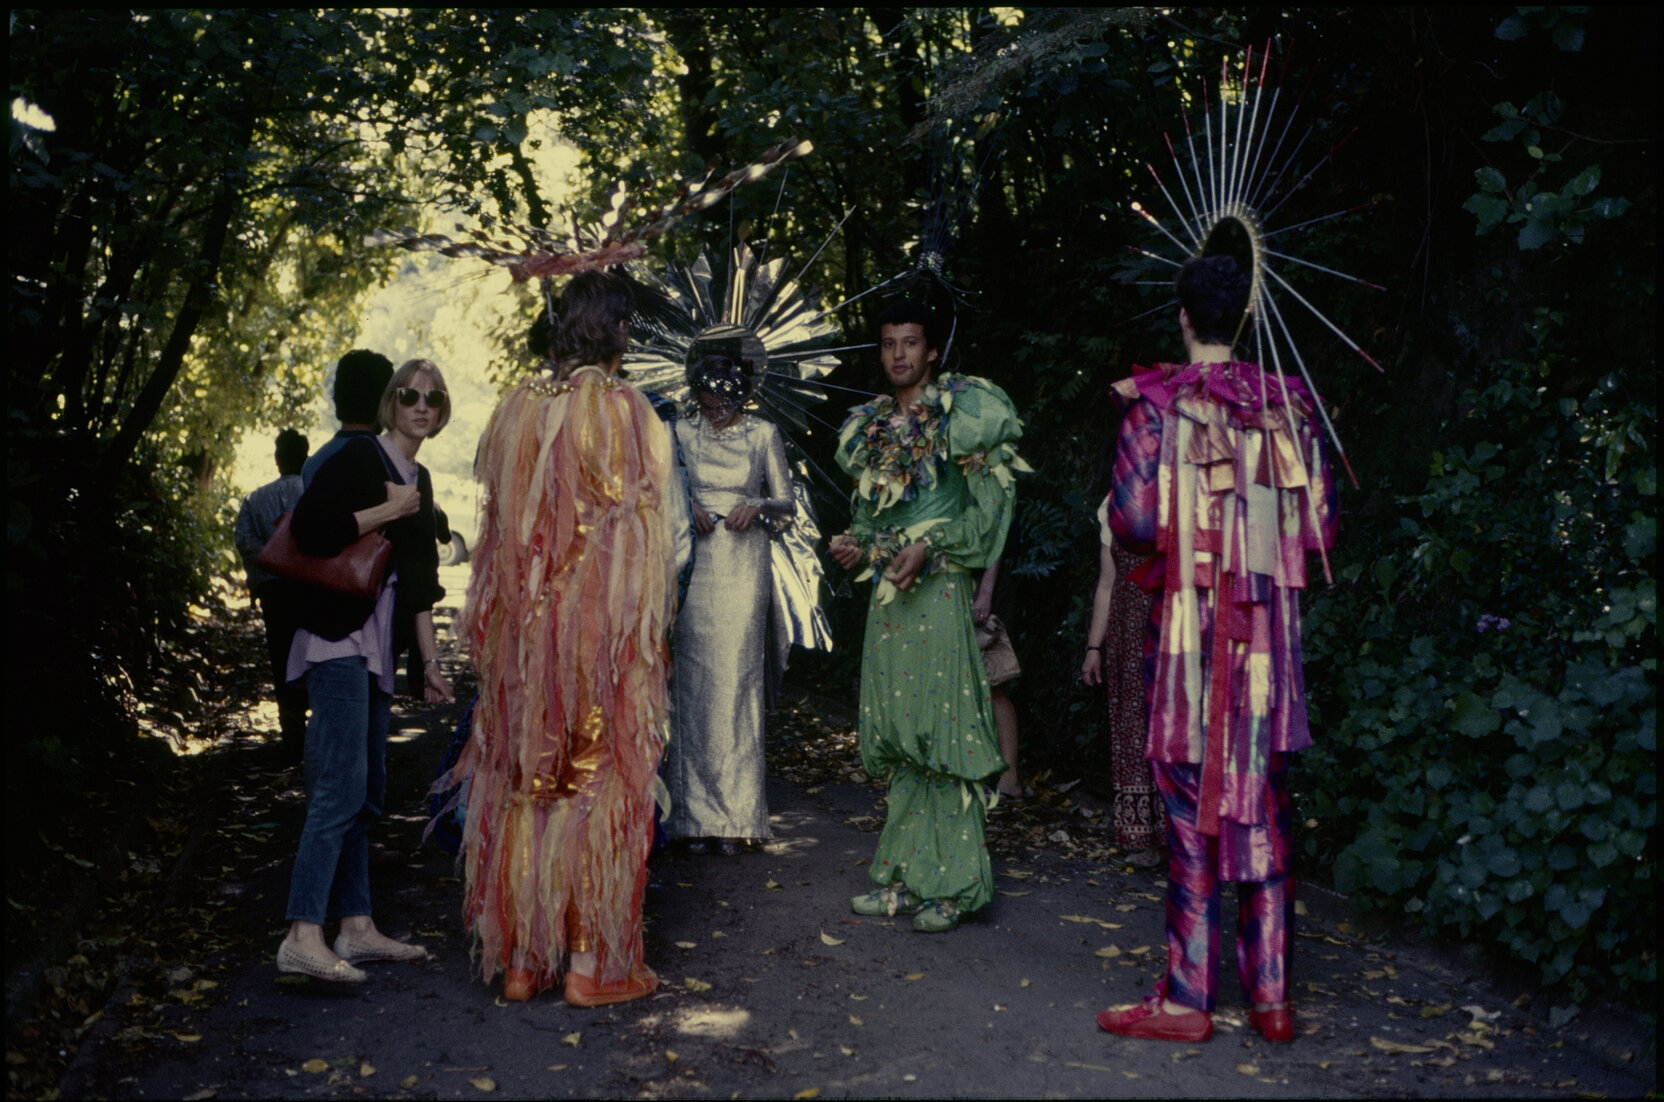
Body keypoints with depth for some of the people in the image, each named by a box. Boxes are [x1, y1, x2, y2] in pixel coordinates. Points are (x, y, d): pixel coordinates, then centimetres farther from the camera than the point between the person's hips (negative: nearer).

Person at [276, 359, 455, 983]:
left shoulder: (420, 481, 19)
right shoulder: (358, 457, -6)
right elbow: (310, 528, -21)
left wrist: (430, 662, 18)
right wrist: (390, 511, -12)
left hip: (379, 648, 9)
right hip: (339, 635, -9)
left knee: (367, 792, 9)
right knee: (342, 785, -16)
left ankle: (357, 929, 14)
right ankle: (303, 938, -17)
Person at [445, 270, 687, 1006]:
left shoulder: (515, 408, 4)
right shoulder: (623, 411, -10)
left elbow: (497, 525, 9)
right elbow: (653, 531, -9)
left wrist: (507, 618, 16)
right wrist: (650, 621, 0)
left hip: (523, 630, 5)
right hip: (601, 626, -5)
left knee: (525, 778, 11)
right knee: (603, 779, 3)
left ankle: (521, 956, 18)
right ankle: (598, 961, 9)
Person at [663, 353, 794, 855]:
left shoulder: (763, 434, 7)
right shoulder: (681, 432, 9)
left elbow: (787, 503, 7)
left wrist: (758, 507, -13)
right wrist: (687, 509, -9)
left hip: (744, 570, -1)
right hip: (695, 566, 1)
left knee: (735, 681, -5)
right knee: (692, 684, -3)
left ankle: (733, 817, 1)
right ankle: (695, 813, 3)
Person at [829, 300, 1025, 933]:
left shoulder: (959, 415, -2)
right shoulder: (872, 425, 17)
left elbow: (987, 505, -7)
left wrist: (929, 545, -16)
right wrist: (858, 542, 3)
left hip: (938, 588, -6)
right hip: (888, 592, 7)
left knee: (942, 729, -7)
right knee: (896, 733, 8)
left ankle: (950, 884, -1)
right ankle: (903, 877, 14)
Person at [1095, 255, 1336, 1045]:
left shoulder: (1156, 403, -6)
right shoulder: (1287, 403, 5)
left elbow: (1134, 520, -13)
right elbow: (1320, 525, 5)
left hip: (1192, 621, -3)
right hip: (1271, 626, 4)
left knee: (1193, 808, 2)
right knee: (1264, 811, 10)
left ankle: (1188, 998, 8)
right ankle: (1271, 997, 16)